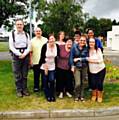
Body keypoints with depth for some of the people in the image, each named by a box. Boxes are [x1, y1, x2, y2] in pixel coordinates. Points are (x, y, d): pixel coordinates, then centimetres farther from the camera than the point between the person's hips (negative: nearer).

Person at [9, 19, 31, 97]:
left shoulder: (26, 34, 7)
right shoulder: (12, 34, 0)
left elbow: (29, 46, 3)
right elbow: (11, 47, -4)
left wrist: (24, 54, -10)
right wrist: (19, 54, -13)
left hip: (25, 56, 2)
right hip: (16, 56, -2)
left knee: (25, 75, 8)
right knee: (18, 75, 1)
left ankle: (25, 89, 18)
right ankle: (19, 90, 11)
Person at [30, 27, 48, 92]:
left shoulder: (45, 40, 6)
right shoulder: (32, 41, 3)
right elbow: (30, 52, 0)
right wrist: (30, 60, -6)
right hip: (35, 61, -1)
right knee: (36, 75, 6)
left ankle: (44, 86, 25)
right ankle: (36, 87, 19)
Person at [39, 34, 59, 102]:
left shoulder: (57, 46, -6)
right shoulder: (45, 46, -15)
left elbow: (57, 56, 7)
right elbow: (42, 57, -12)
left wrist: (56, 64, 4)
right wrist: (45, 67, -12)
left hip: (52, 67, 2)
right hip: (45, 66, -2)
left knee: (52, 80, -4)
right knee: (46, 81, 3)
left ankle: (52, 96, 12)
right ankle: (48, 96, 17)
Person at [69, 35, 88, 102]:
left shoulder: (86, 49, 0)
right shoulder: (74, 47, -5)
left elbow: (87, 58, -3)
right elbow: (71, 57, -4)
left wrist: (79, 59, -11)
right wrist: (72, 66, -10)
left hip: (84, 67, 2)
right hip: (76, 67, -2)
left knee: (82, 82, 8)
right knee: (78, 83, -9)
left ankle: (81, 96, 25)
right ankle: (76, 96, 14)